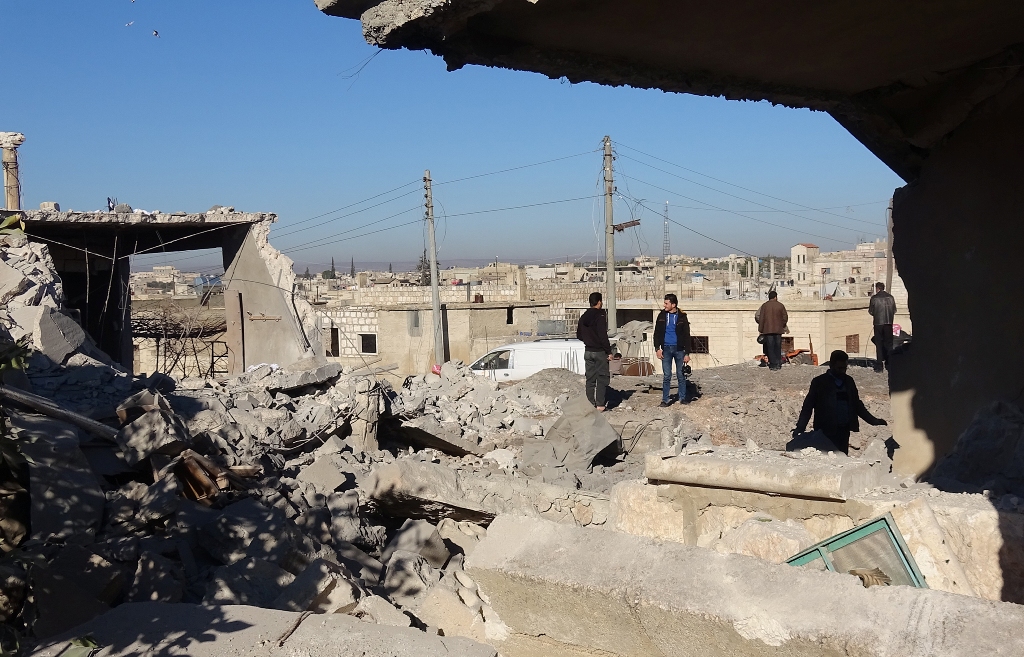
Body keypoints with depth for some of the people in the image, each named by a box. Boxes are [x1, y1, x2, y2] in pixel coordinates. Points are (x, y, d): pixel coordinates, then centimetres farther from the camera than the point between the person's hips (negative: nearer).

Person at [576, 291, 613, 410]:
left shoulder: (583, 317, 7)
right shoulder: (600, 316, -14)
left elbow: (579, 335, 14)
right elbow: (603, 336, -19)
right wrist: (609, 351, -13)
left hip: (588, 351, 6)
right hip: (600, 352, -6)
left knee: (590, 378, 10)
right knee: (602, 377, 0)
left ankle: (590, 404, 10)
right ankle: (600, 404, -3)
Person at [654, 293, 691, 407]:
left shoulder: (682, 317, -1)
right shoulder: (662, 316, 4)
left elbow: (686, 336, 1)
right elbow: (657, 333, 8)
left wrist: (687, 353, -3)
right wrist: (658, 348, -3)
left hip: (679, 349, -1)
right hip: (666, 349, 1)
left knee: (681, 375, 4)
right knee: (667, 375, 0)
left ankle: (682, 398, 15)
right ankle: (665, 399, 4)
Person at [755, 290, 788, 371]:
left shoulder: (764, 305, 0)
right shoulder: (780, 305, 2)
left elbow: (761, 318, -2)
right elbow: (785, 317, 3)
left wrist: (760, 330, 3)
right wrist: (782, 326, 20)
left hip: (768, 330, -1)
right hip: (778, 330, 1)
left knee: (770, 348, 0)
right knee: (778, 347, 10)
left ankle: (773, 365, -4)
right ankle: (778, 364, 12)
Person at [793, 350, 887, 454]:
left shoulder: (849, 381, 13)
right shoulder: (819, 382, 0)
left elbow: (857, 405, 20)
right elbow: (807, 407, -2)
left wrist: (874, 421, 14)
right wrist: (800, 428, -13)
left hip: (844, 432, 4)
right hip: (826, 432, -4)